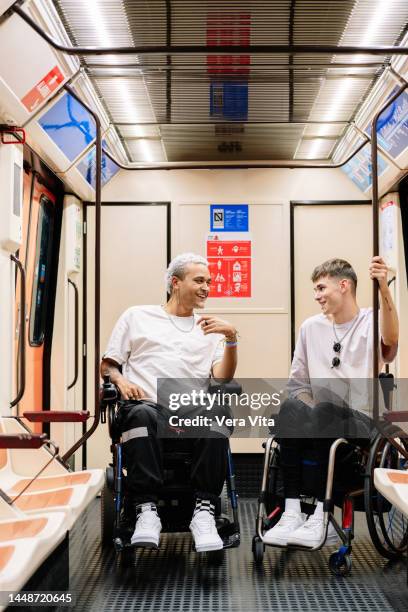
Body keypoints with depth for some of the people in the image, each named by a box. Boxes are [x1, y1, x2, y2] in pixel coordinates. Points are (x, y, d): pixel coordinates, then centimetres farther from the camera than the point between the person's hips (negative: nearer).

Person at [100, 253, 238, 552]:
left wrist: (232, 338, -4)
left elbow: (222, 380, 10)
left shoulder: (210, 329, 23)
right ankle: (146, 510, -32)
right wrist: (121, 380, -5)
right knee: (142, 414, -38)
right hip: (146, 404, -1)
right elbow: (107, 365, 18)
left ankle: (204, 508, -28)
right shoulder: (137, 316, 20)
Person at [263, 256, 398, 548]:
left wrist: (383, 288, -38)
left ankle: (323, 515, -26)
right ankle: (292, 511, -27)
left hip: (363, 425, -3)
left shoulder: (372, 322, 1)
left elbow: (390, 340, -25)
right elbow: (298, 383, 14)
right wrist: (311, 420, -5)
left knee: (325, 411, -34)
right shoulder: (311, 327, 12)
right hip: (323, 426, 3)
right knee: (290, 407, -29)